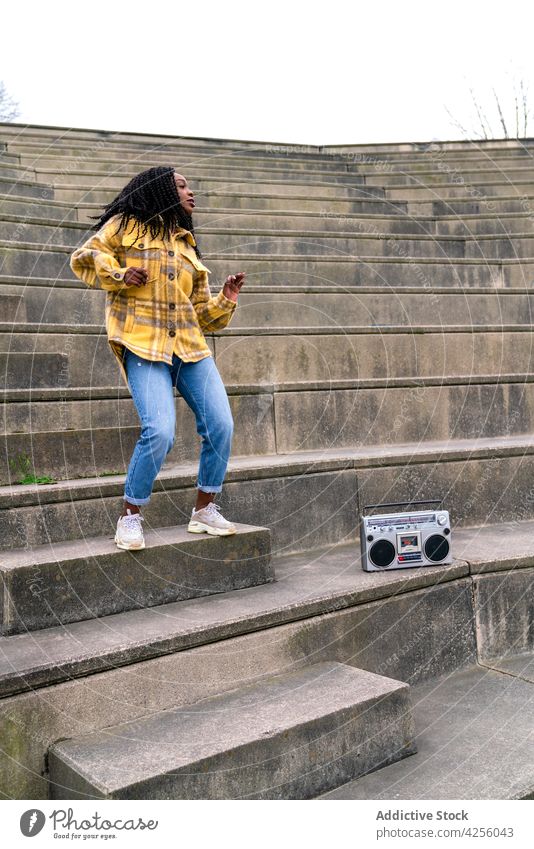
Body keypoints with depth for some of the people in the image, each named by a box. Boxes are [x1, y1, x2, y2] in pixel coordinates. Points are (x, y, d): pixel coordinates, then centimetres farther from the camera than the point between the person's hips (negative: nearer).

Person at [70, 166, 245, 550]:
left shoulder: (186, 244, 24)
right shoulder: (126, 226, 10)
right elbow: (84, 258, 10)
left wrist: (225, 301, 4)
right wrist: (119, 275, -5)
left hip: (190, 346, 6)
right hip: (144, 345, -5)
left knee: (221, 425, -6)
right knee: (160, 431, -21)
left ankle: (204, 510, 12)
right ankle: (130, 516, 0)